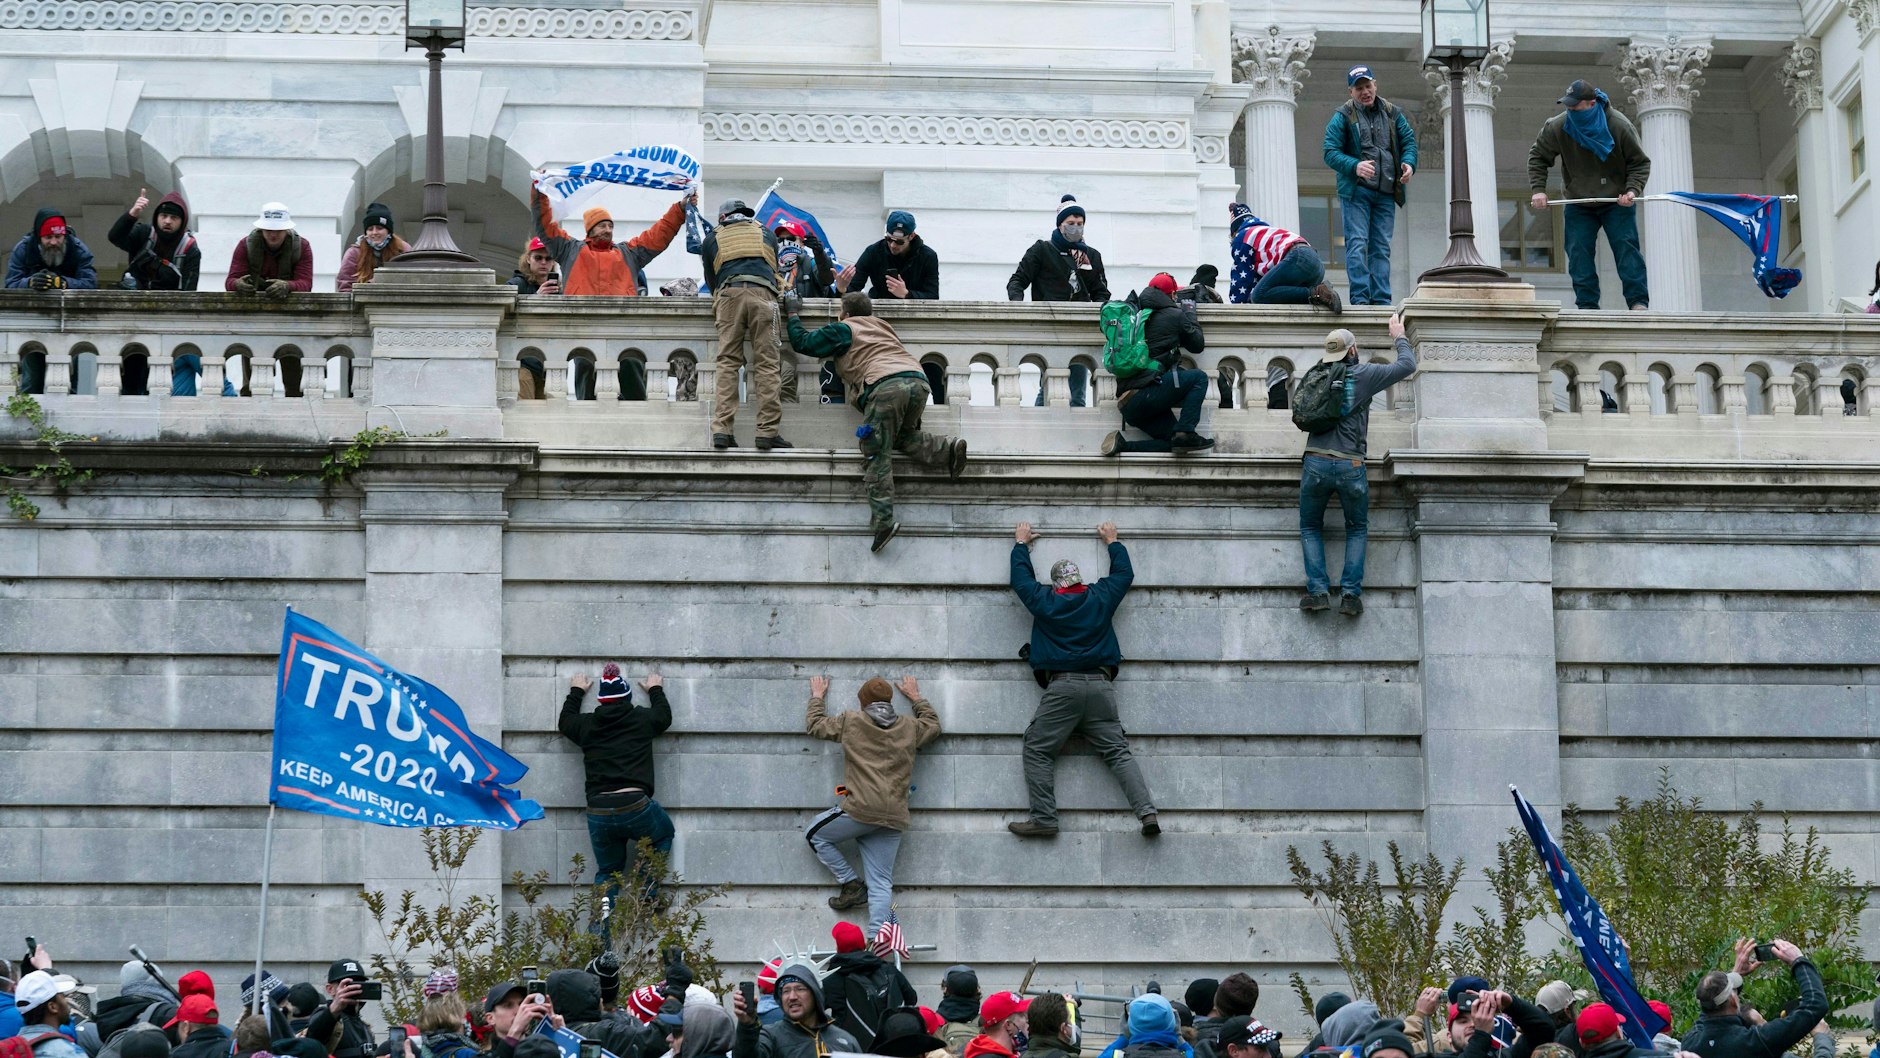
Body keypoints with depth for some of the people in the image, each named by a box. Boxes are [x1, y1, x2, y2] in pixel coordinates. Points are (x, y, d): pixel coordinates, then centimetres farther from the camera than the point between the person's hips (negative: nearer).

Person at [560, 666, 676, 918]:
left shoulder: (586, 725, 12)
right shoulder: (642, 720, 8)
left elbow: (565, 721, 35)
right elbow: (664, 716, 31)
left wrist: (576, 693, 50)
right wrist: (656, 690, 49)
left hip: (598, 814, 2)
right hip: (635, 807, -2)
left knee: (608, 871, 19)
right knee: (664, 834, 30)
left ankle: (600, 929, -4)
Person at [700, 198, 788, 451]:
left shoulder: (712, 240, 26)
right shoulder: (767, 236, 29)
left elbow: (711, 281, 28)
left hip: (728, 295, 0)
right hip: (763, 295, 0)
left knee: (727, 363, 0)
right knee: (767, 364, -3)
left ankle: (722, 430, -12)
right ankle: (768, 432, -11)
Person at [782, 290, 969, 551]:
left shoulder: (843, 330, 18)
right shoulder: (883, 326, 34)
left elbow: (802, 342, 21)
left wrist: (793, 314, 38)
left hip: (886, 383, -6)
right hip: (918, 380, 6)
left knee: (877, 454, -4)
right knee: (903, 436, 27)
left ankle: (883, 520, -16)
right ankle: (948, 448, 1)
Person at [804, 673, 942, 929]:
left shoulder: (851, 721, 5)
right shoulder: (910, 728, 14)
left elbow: (814, 725, 20)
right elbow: (934, 725, 36)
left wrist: (817, 697, 37)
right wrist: (916, 698, 48)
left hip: (861, 810, -4)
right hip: (893, 819, 4)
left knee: (814, 834, 20)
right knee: (881, 884, 3)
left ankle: (851, 884, 11)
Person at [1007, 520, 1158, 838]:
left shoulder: (1044, 601, 8)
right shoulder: (1101, 597, 12)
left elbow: (1021, 577, 25)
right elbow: (1124, 573, 30)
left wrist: (1022, 543, 41)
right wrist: (1112, 542, 46)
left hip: (1061, 687, -3)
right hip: (1100, 686, 3)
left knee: (1037, 750, 1)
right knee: (1118, 751, 2)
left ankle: (1043, 818, -11)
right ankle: (1146, 811, -13)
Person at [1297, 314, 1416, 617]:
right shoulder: (1364, 375, -1)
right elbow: (1407, 365, 7)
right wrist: (1399, 336, 25)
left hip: (1316, 463, 1)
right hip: (1350, 466, -1)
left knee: (1310, 527, 17)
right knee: (1357, 529, 17)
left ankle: (1318, 590, 0)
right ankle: (1351, 594, 2)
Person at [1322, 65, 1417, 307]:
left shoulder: (1392, 114, 12)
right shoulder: (1343, 117, -1)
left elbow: (1409, 141, 14)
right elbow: (1330, 153, -6)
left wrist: (1409, 164, -8)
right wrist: (1355, 166, -23)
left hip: (1386, 193, 4)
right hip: (1355, 190, -4)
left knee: (1382, 248, 5)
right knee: (1357, 244, -10)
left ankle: (1381, 300, 6)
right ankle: (1360, 298, -13)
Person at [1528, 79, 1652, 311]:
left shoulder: (1620, 127, -16)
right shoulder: (1557, 127, -11)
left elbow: (1640, 163, -5)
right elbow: (1537, 156, 5)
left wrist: (1632, 190, -22)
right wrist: (1538, 189, -7)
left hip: (1617, 203, -2)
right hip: (1579, 205, 2)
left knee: (1626, 247, -12)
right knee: (1579, 253, -7)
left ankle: (1639, 301, -11)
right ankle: (1587, 305, -4)